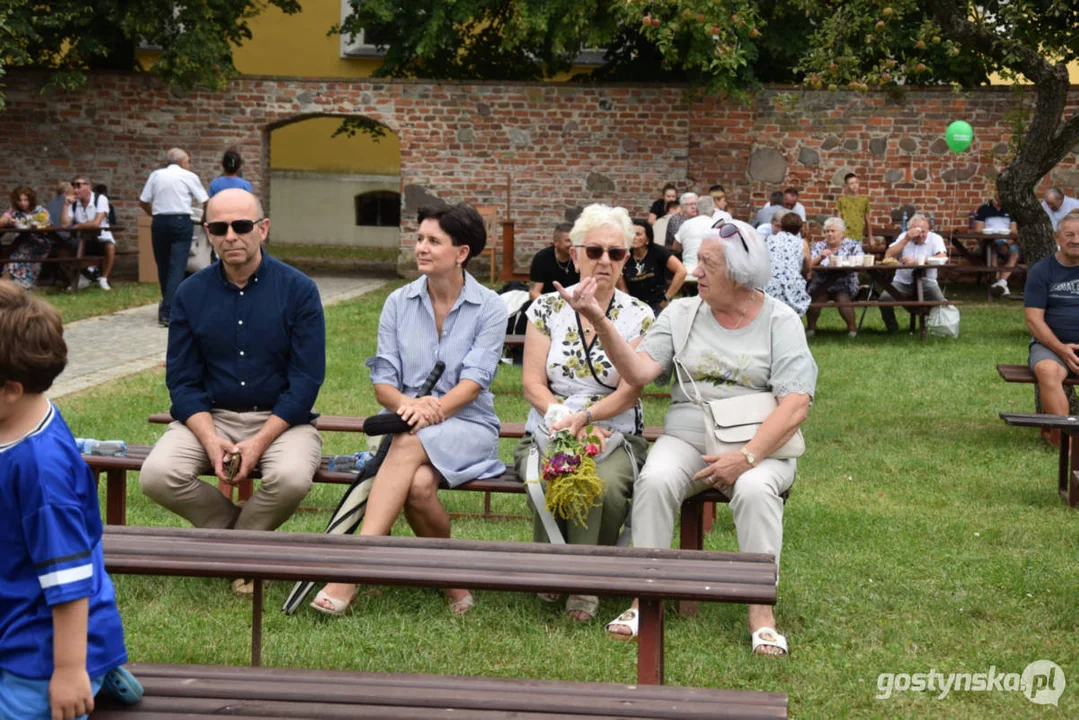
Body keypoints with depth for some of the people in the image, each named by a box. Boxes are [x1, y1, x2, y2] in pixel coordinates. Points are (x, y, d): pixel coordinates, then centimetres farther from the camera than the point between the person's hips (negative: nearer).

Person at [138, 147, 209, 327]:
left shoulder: (156, 175, 10)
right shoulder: (189, 177, 3)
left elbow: (143, 203, 8)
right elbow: (206, 203, 2)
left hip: (159, 222, 3)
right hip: (181, 221, -3)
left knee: (163, 265, 16)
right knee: (177, 267, -6)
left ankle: (167, 304, 31)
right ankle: (168, 312, -15)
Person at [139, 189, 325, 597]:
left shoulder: (298, 290, -4)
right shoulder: (191, 295, 4)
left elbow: (306, 379, -8)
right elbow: (182, 380, 3)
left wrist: (259, 442, -18)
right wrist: (210, 441, -15)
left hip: (280, 418, -2)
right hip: (209, 417, 3)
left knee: (291, 478, -35)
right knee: (157, 476, -25)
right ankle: (246, 531, 2)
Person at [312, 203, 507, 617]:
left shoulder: (489, 308, 1)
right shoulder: (398, 303, 10)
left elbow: (474, 380, -10)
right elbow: (382, 381, 4)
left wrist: (435, 409, -28)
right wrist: (407, 404, -20)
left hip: (467, 426, -2)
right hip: (405, 426, 2)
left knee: (410, 446, -37)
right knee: (417, 484, -35)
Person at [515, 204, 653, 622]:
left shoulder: (638, 317, 5)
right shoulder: (547, 309, 7)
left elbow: (630, 391, -4)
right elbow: (532, 384, 1)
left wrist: (584, 417, -20)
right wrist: (570, 424, -15)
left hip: (615, 436, -1)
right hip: (549, 434, 1)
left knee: (605, 484, -35)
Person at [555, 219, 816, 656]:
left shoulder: (780, 322, 1)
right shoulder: (682, 313, 10)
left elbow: (795, 406, -8)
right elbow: (639, 372, -4)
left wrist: (747, 457, -20)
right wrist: (598, 321, -17)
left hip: (760, 443, -2)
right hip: (687, 435, 2)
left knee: (755, 489, -34)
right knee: (655, 480, -29)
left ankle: (761, 612, -25)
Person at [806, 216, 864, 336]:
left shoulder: (852, 245, 7)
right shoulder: (818, 246, 11)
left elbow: (860, 262, -9)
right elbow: (809, 265, -2)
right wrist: (820, 257, -20)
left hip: (844, 285, -1)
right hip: (821, 285, 1)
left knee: (843, 299, -30)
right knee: (815, 297, -27)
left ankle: (852, 327, -10)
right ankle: (811, 326, -9)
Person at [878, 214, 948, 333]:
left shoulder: (935, 238, 0)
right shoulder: (903, 237, 9)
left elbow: (942, 258, -19)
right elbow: (888, 256, -4)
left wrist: (916, 261, -25)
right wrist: (906, 240, -11)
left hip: (926, 282, -2)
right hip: (902, 282, 2)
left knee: (939, 300, -30)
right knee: (884, 298, -25)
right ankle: (892, 328, 0)